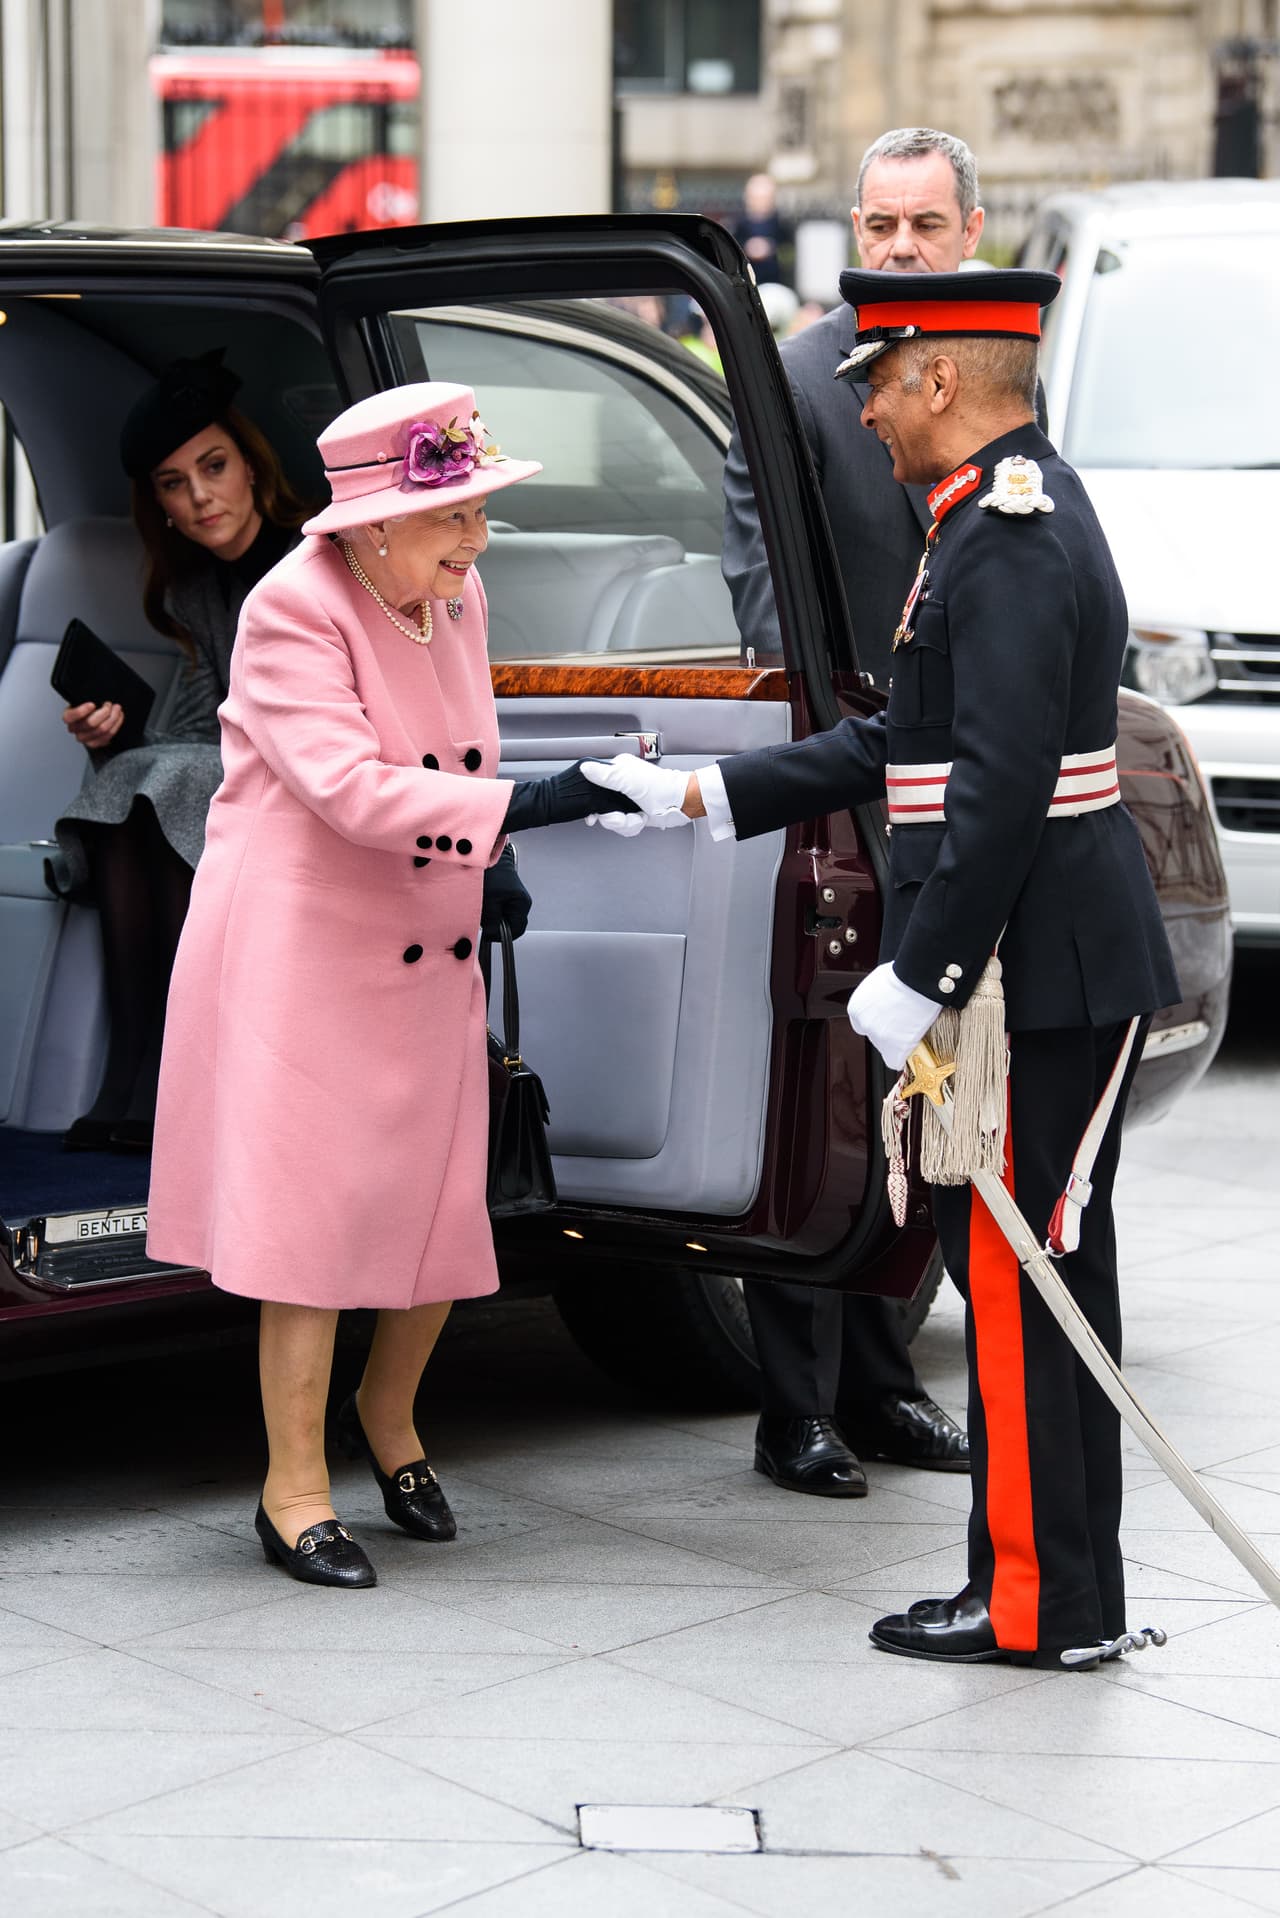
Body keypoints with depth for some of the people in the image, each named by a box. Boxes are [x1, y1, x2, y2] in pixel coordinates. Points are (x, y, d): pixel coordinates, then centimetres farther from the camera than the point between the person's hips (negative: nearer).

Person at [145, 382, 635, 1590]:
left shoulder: (453, 597, 7)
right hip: (303, 950, -7)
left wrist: (487, 866, 9)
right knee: (310, 1208, -3)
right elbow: (351, 788, -28)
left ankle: (385, 1417, 34)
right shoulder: (293, 610, -17)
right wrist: (525, 807, -35)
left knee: (446, 1212, 7)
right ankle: (294, 1491, 8)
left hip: (429, 954, 7)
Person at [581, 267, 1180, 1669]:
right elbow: (904, 746, 19)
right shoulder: (1017, 514, 17)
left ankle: (1033, 1601, 7)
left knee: (1011, 1281, -2)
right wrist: (704, 798, 17)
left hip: (1032, 970, -10)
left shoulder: (1010, 539, -17)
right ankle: (1073, 1586, 24)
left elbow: (1003, 784, -25)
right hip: (1077, 965, 10)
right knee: (1047, 1273, 15)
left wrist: (919, 976, -22)